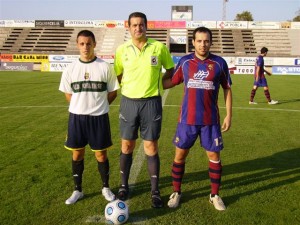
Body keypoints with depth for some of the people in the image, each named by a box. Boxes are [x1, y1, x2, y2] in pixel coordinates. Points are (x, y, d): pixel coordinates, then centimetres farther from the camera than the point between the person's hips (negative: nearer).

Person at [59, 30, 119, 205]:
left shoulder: (105, 67, -5)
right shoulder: (70, 69, 0)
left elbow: (112, 93, 2)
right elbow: (69, 95, 10)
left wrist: (98, 106, 5)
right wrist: (83, 106, 8)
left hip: (99, 117, -2)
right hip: (77, 117, 2)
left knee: (101, 154, 7)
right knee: (77, 154, 10)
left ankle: (106, 188, 27)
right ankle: (78, 190, 27)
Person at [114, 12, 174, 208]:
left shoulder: (159, 47, -3)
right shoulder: (122, 49, 0)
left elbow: (171, 70, 11)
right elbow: (117, 75, 13)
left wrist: (160, 84, 3)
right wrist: (129, 86, 3)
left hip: (151, 103, -1)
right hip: (129, 102, 2)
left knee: (151, 147, 3)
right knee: (127, 146, 10)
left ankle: (155, 191, 17)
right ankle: (124, 186, 28)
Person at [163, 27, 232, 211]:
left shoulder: (220, 63, -2)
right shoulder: (184, 62, 0)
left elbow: (227, 89, 5)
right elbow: (171, 82, 10)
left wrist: (229, 115, 1)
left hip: (211, 120, 0)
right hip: (187, 119, 1)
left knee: (214, 156, 6)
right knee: (180, 155, 7)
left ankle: (215, 195, 25)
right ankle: (176, 193, 25)